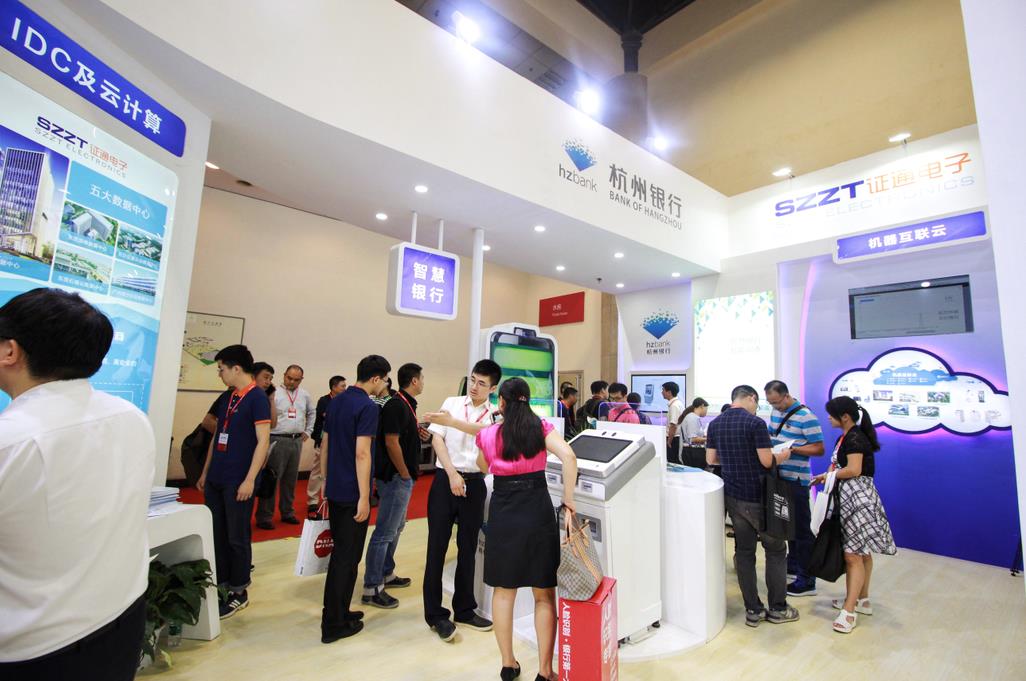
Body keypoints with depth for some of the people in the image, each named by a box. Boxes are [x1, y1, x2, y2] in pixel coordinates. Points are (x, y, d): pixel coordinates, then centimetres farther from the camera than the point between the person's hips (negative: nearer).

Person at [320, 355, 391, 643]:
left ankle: (339, 612, 33)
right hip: (352, 493, -8)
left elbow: (324, 444, 13)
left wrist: (325, 483, 20)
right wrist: (364, 497, -18)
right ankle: (334, 625, 16)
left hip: (334, 490, 8)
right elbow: (362, 453, -22)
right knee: (347, 558, 5)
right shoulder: (368, 407, -17)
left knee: (340, 552, 20)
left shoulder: (336, 402, 8)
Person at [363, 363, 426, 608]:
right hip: (395, 478, -10)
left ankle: (386, 574, 36)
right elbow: (391, 443, -23)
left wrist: (417, 432, 4)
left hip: (402, 478, 10)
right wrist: (405, 475, -15)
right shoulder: (396, 405, -19)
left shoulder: (406, 405, 10)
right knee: (385, 532, 0)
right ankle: (372, 588, 12)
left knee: (396, 527, 21)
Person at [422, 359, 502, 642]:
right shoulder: (451, 403, 0)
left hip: (474, 483, 2)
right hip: (445, 479, -1)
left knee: (468, 548, 13)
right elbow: (437, 439, -3)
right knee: (437, 547, 5)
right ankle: (435, 614, 20)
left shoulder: (495, 416, 0)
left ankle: (464, 610, 30)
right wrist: (452, 474, -11)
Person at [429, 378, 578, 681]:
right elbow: (569, 456, -19)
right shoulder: (542, 428, -5)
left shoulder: (488, 435, -1)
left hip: (503, 514, 1)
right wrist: (568, 499, -12)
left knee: (503, 591, 19)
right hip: (538, 511, -1)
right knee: (544, 595, 13)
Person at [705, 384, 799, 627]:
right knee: (776, 550, 13)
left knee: (744, 552, 12)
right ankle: (778, 608, 22)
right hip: (757, 497, -5)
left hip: (732, 496, 5)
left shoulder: (715, 424, 4)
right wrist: (781, 456, 4)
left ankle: (753, 611, 18)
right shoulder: (755, 423, -15)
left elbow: (711, 460, 7)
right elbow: (767, 461, -17)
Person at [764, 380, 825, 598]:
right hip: (779, 476, 8)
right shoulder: (776, 412, 7)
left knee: (801, 528, 1)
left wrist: (791, 448, -24)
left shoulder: (806, 416, -16)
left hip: (796, 479, -7)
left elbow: (819, 449, -15)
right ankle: (793, 562, 36)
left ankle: (806, 580, 11)